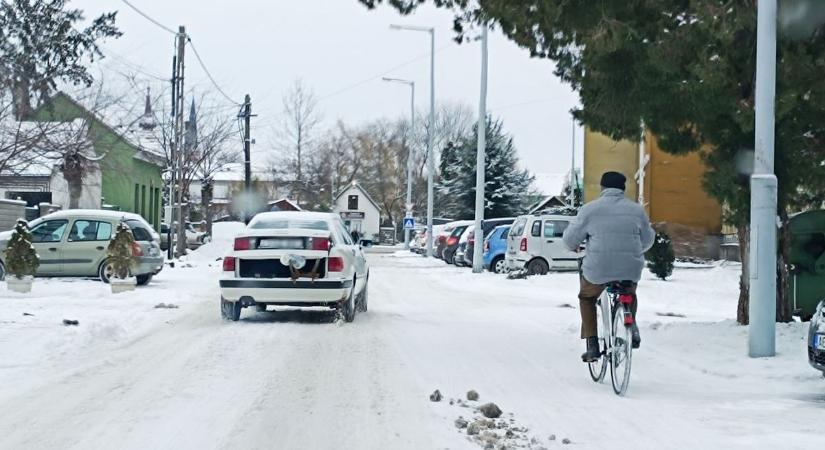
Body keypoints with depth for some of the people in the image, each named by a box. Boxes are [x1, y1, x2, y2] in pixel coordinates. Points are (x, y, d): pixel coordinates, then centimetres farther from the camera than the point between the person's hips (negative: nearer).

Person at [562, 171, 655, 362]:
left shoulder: (590, 209, -4)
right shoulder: (637, 210, 4)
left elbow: (570, 237, 1)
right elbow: (647, 240, 14)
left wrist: (573, 246, 25)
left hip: (598, 270, -2)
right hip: (630, 270, 2)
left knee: (587, 298, 25)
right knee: (630, 294, 34)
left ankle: (592, 345, 15)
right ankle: (632, 328, 13)